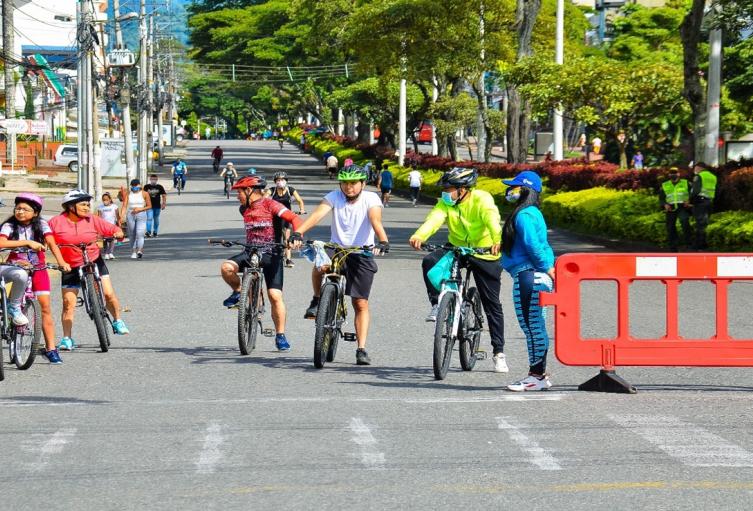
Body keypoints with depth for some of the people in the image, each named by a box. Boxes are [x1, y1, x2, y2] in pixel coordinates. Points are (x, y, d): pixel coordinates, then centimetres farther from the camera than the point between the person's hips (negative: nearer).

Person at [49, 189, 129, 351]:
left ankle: (117, 321, 19)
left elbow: (114, 230, 0)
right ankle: (67, 339, 4)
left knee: (109, 294, -7)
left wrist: (118, 234, -21)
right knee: (68, 302, -4)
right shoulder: (57, 222, -8)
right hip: (70, 267, -1)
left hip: (94, 261, 1)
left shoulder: (92, 220, -4)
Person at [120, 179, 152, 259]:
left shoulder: (144, 194, 3)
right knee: (132, 235, 5)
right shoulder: (128, 194, 6)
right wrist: (122, 216, -17)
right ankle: (133, 252, 14)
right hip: (130, 216, 3)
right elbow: (124, 206, -2)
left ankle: (140, 250, -30)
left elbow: (149, 206, 4)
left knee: (139, 233, -18)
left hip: (141, 215, -3)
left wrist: (140, 209, -11)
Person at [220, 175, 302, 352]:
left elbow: (294, 218, -19)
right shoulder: (244, 209, 9)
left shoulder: (270, 205, -10)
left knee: (275, 296, -9)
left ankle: (280, 336, 3)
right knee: (227, 268, -25)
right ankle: (238, 292, 5)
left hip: (271, 254, -4)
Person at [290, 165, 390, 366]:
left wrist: (383, 242, -46)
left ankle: (361, 349, 2)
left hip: (362, 254, -1)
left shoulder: (370, 199, -9)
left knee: (361, 304, -3)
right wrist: (298, 232, -37)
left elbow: (376, 220, -26)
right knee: (320, 266, -33)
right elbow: (317, 215, -20)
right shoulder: (334, 197, -5)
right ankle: (317, 301, -6)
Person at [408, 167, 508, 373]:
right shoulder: (446, 203, -7)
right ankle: (437, 305, -10)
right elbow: (434, 219, -24)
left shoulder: (482, 199, -20)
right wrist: (419, 236, -45)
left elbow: (492, 218, -37)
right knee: (430, 262, -26)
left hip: (484, 254, -4)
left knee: (492, 304, 0)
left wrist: (497, 241, -57)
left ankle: (499, 352, 9)